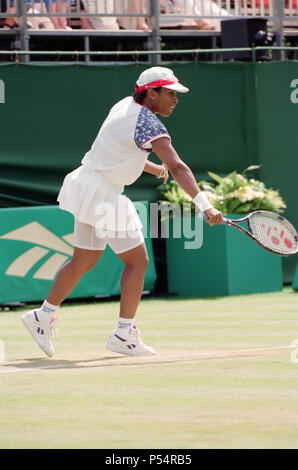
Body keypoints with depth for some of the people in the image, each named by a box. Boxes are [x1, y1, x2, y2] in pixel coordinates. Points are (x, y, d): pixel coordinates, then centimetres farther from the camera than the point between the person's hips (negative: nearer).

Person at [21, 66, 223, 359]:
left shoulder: (125, 106, 8)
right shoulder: (148, 123, -20)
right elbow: (177, 167, -30)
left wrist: (153, 168, 14)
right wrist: (205, 206, -36)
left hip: (89, 187, 9)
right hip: (103, 194, -9)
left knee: (84, 261, 18)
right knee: (137, 261, -2)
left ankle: (43, 315, 25)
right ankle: (124, 334, -1)